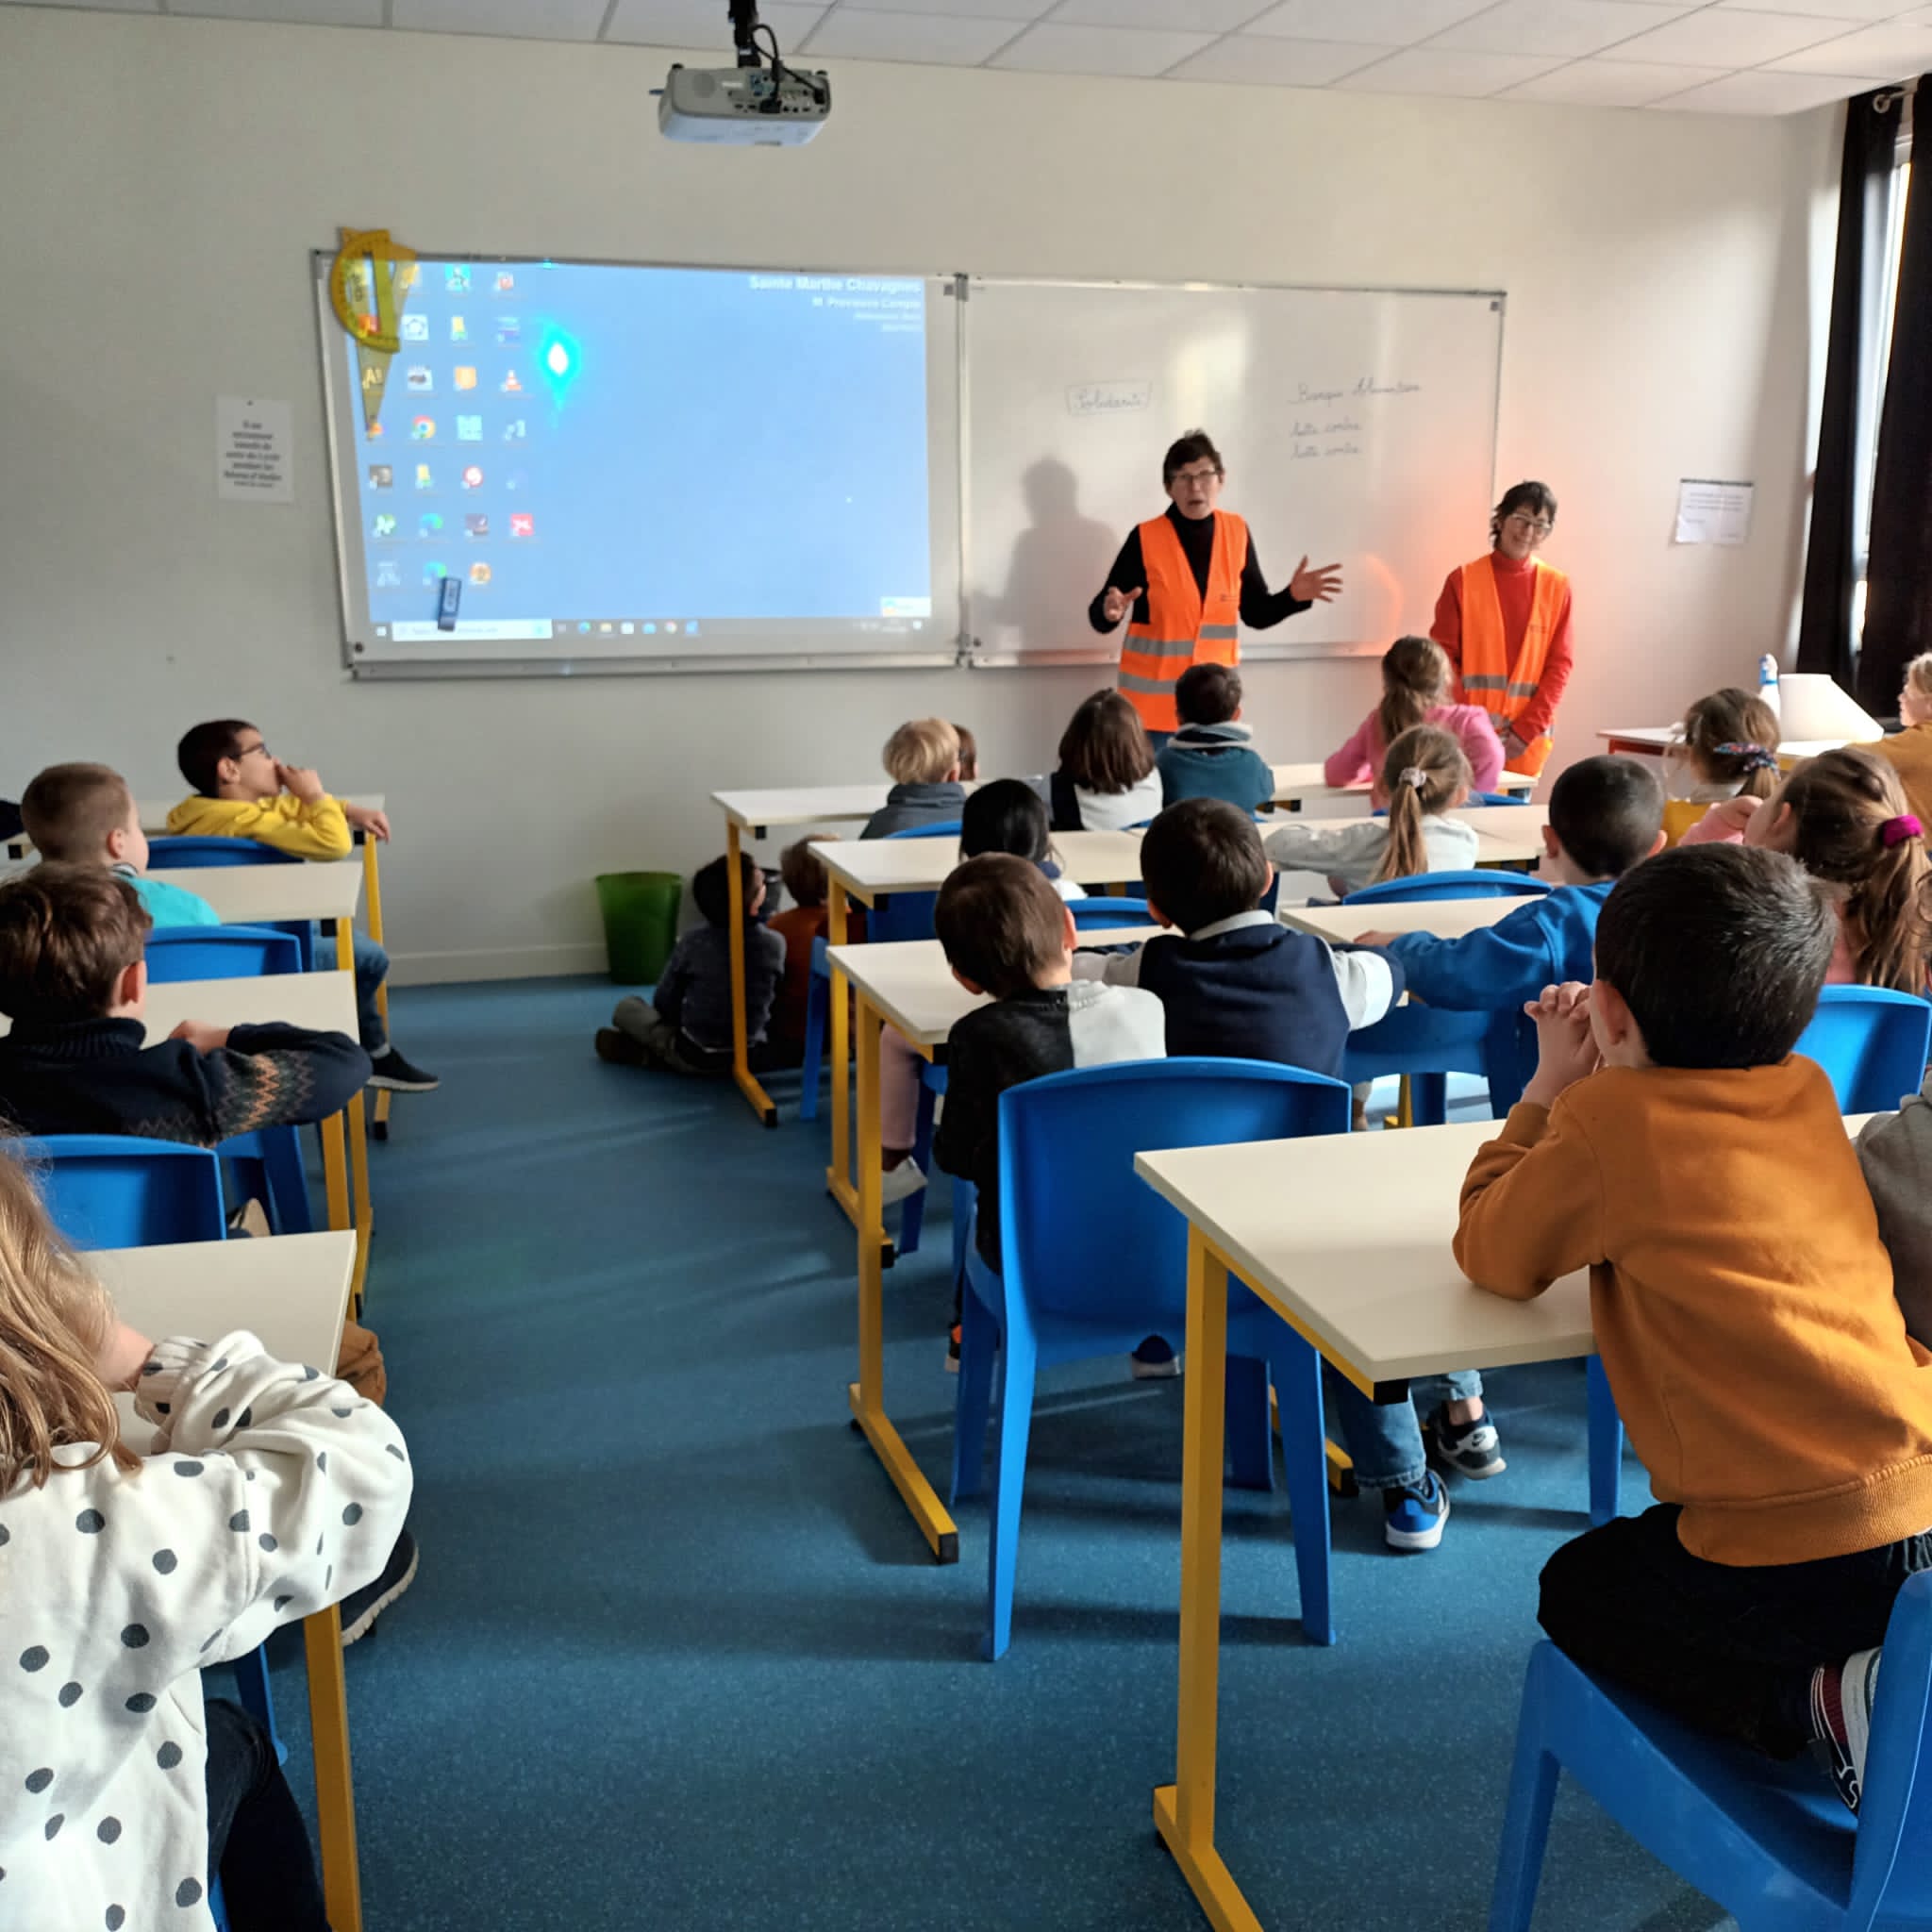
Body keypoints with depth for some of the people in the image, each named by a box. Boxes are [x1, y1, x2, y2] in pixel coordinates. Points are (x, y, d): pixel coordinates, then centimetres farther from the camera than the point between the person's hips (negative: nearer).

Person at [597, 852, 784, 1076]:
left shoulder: (694, 942, -14)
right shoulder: (775, 943, -12)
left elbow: (664, 1002, -2)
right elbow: (773, 999, 4)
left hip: (697, 1057, -2)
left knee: (627, 1006, 17)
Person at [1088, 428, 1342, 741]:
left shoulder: (1236, 533, 1)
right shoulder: (1145, 538, -10)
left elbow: (1257, 614, 8)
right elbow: (1099, 618, -10)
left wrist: (1293, 596, -10)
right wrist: (1109, 612, -32)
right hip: (1154, 699, -3)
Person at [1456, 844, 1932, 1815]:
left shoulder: (1607, 1119, -12)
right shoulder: (1805, 1092, 8)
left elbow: (1492, 1254, 2)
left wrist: (1548, 1089, 9)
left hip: (1799, 1560, -7)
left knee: (1578, 1591, 21)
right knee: (1632, 1561, 32)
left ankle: (1828, 1699, 0)